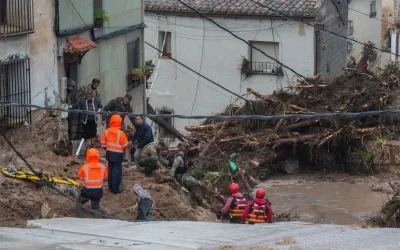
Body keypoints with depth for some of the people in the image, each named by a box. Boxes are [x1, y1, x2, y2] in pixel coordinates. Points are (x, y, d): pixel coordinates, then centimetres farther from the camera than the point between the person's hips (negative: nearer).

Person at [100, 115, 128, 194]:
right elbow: (125, 145, -13)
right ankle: (116, 189, 4)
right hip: (118, 155, -6)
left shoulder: (107, 131, -4)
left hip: (109, 154, 6)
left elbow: (103, 142, 4)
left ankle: (111, 187, 26)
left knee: (111, 170, 18)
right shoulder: (120, 133, -20)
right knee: (117, 171, 2)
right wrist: (123, 148, 10)